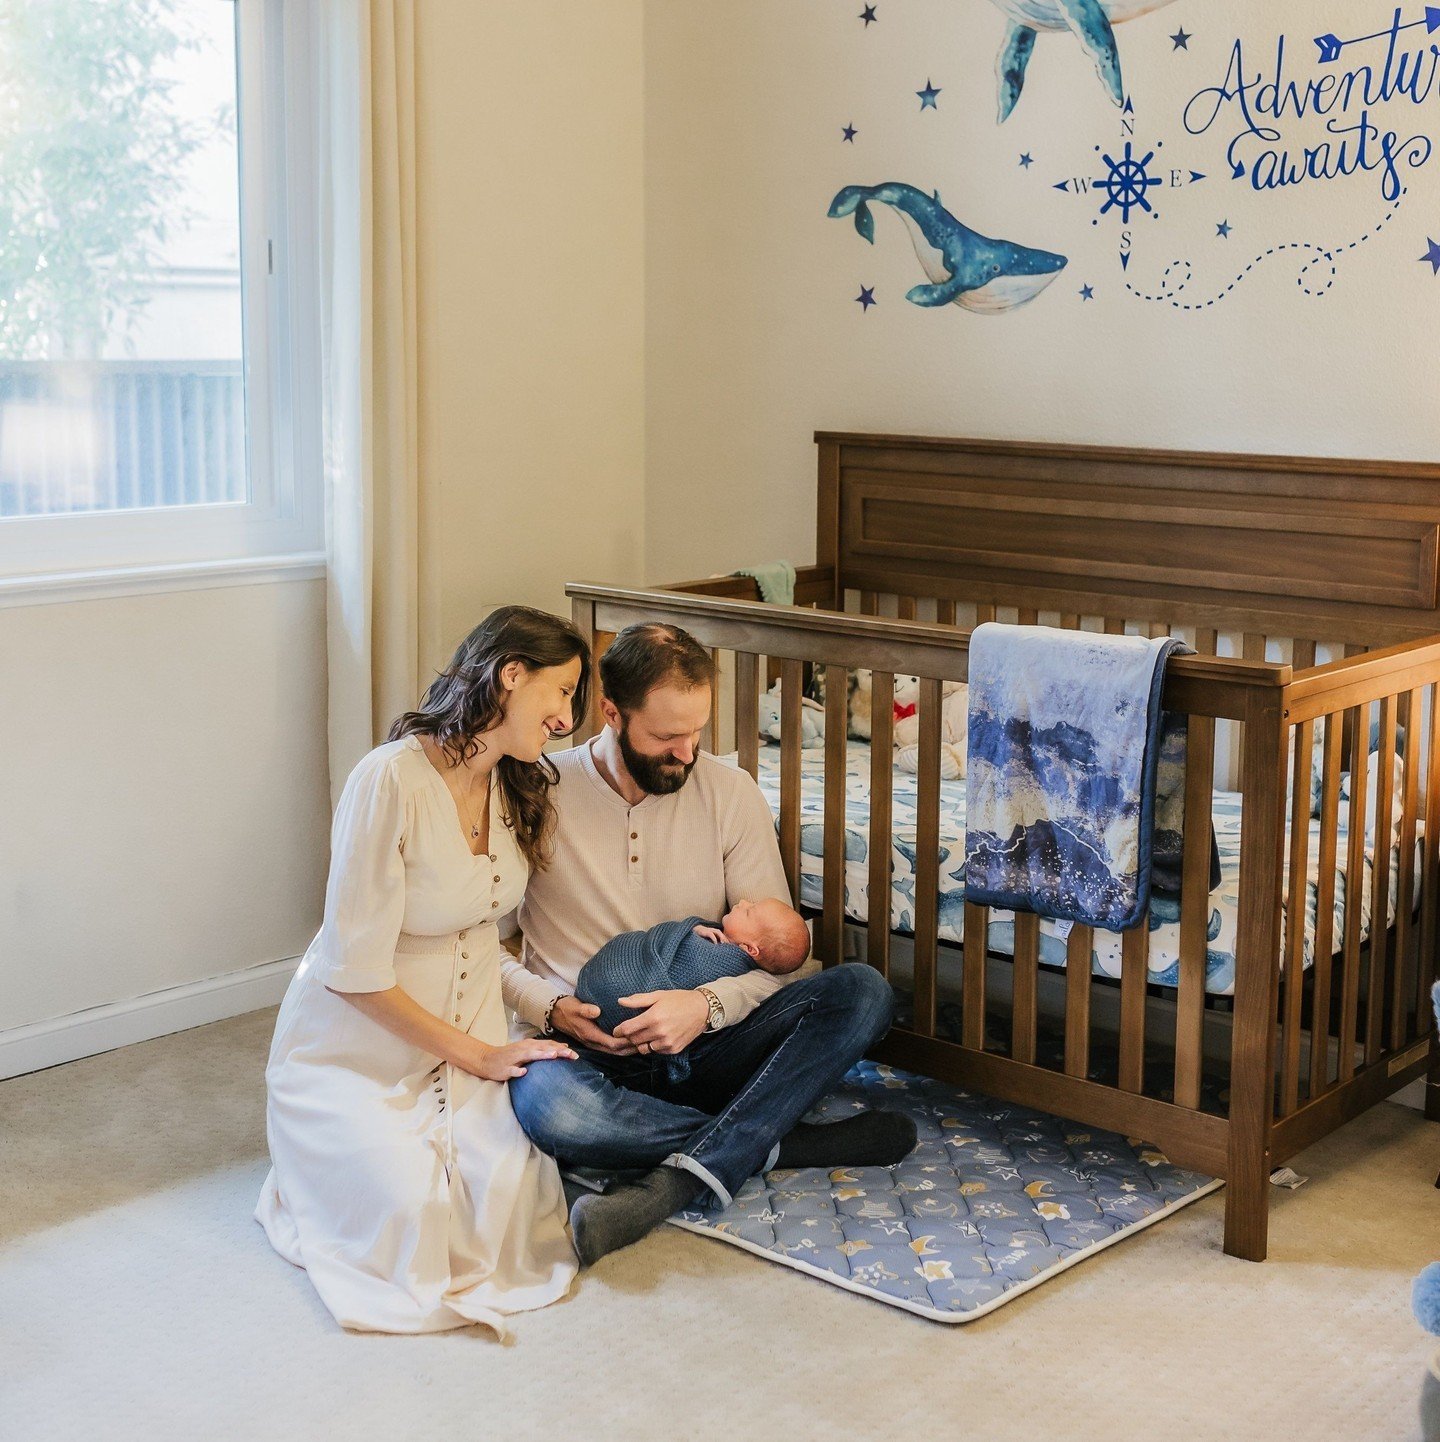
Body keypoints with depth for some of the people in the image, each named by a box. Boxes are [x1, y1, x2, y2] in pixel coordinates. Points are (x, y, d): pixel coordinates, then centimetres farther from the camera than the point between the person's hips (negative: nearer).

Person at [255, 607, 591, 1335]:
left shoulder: (522, 787, 0)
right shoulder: (391, 781, -25)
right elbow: (355, 973, -22)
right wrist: (478, 1056, -15)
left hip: (469, 1030, 6)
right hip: (354, 1048, -5)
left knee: (514, 1200, -19)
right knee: (412, 1216, -23)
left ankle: (421, 1145, 14)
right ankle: (318, 1170, 11)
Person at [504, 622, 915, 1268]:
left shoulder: (731, 792, 3)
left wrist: (708, 1004, -20)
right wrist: (550, 1008, -18)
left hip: (705, 1044, 3)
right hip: (588, 1047, -2)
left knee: (863, 992, -23)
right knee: (550, 1105, -40)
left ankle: (672, 1184, -37)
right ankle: (785, 1142, -22)